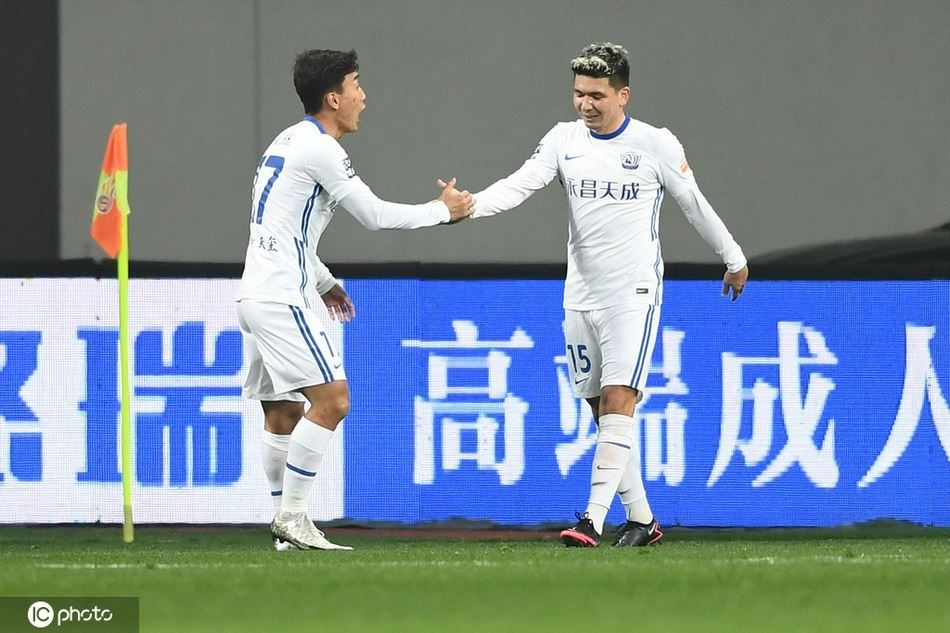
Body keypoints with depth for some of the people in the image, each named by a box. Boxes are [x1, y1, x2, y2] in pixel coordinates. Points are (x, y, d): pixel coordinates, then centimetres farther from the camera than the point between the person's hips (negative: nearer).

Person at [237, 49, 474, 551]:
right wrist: (443, 210, 3)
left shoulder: (289, 142, 18)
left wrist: (324, 282, 30)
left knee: (283, 412, 10)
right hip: (281, 298, -10)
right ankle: (292, 515, -13)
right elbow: (376, 216, -9)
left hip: (259, 295, 10)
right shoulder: (319, 148, -13)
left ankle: (285, 522, 10)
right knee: (332, 398, -13)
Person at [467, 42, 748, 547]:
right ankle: (641, 519, 18)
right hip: (581, 294, 5)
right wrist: (467, 206, -27)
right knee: (602, 410, 8)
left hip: (634, 294, -5)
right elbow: (519, 185, -8)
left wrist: (734, 259, 17)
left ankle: (593, 520, -23)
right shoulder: (564, 140, 4)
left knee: (618, 403, -15)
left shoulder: (656, 144, -5)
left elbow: (695, 204, 6)